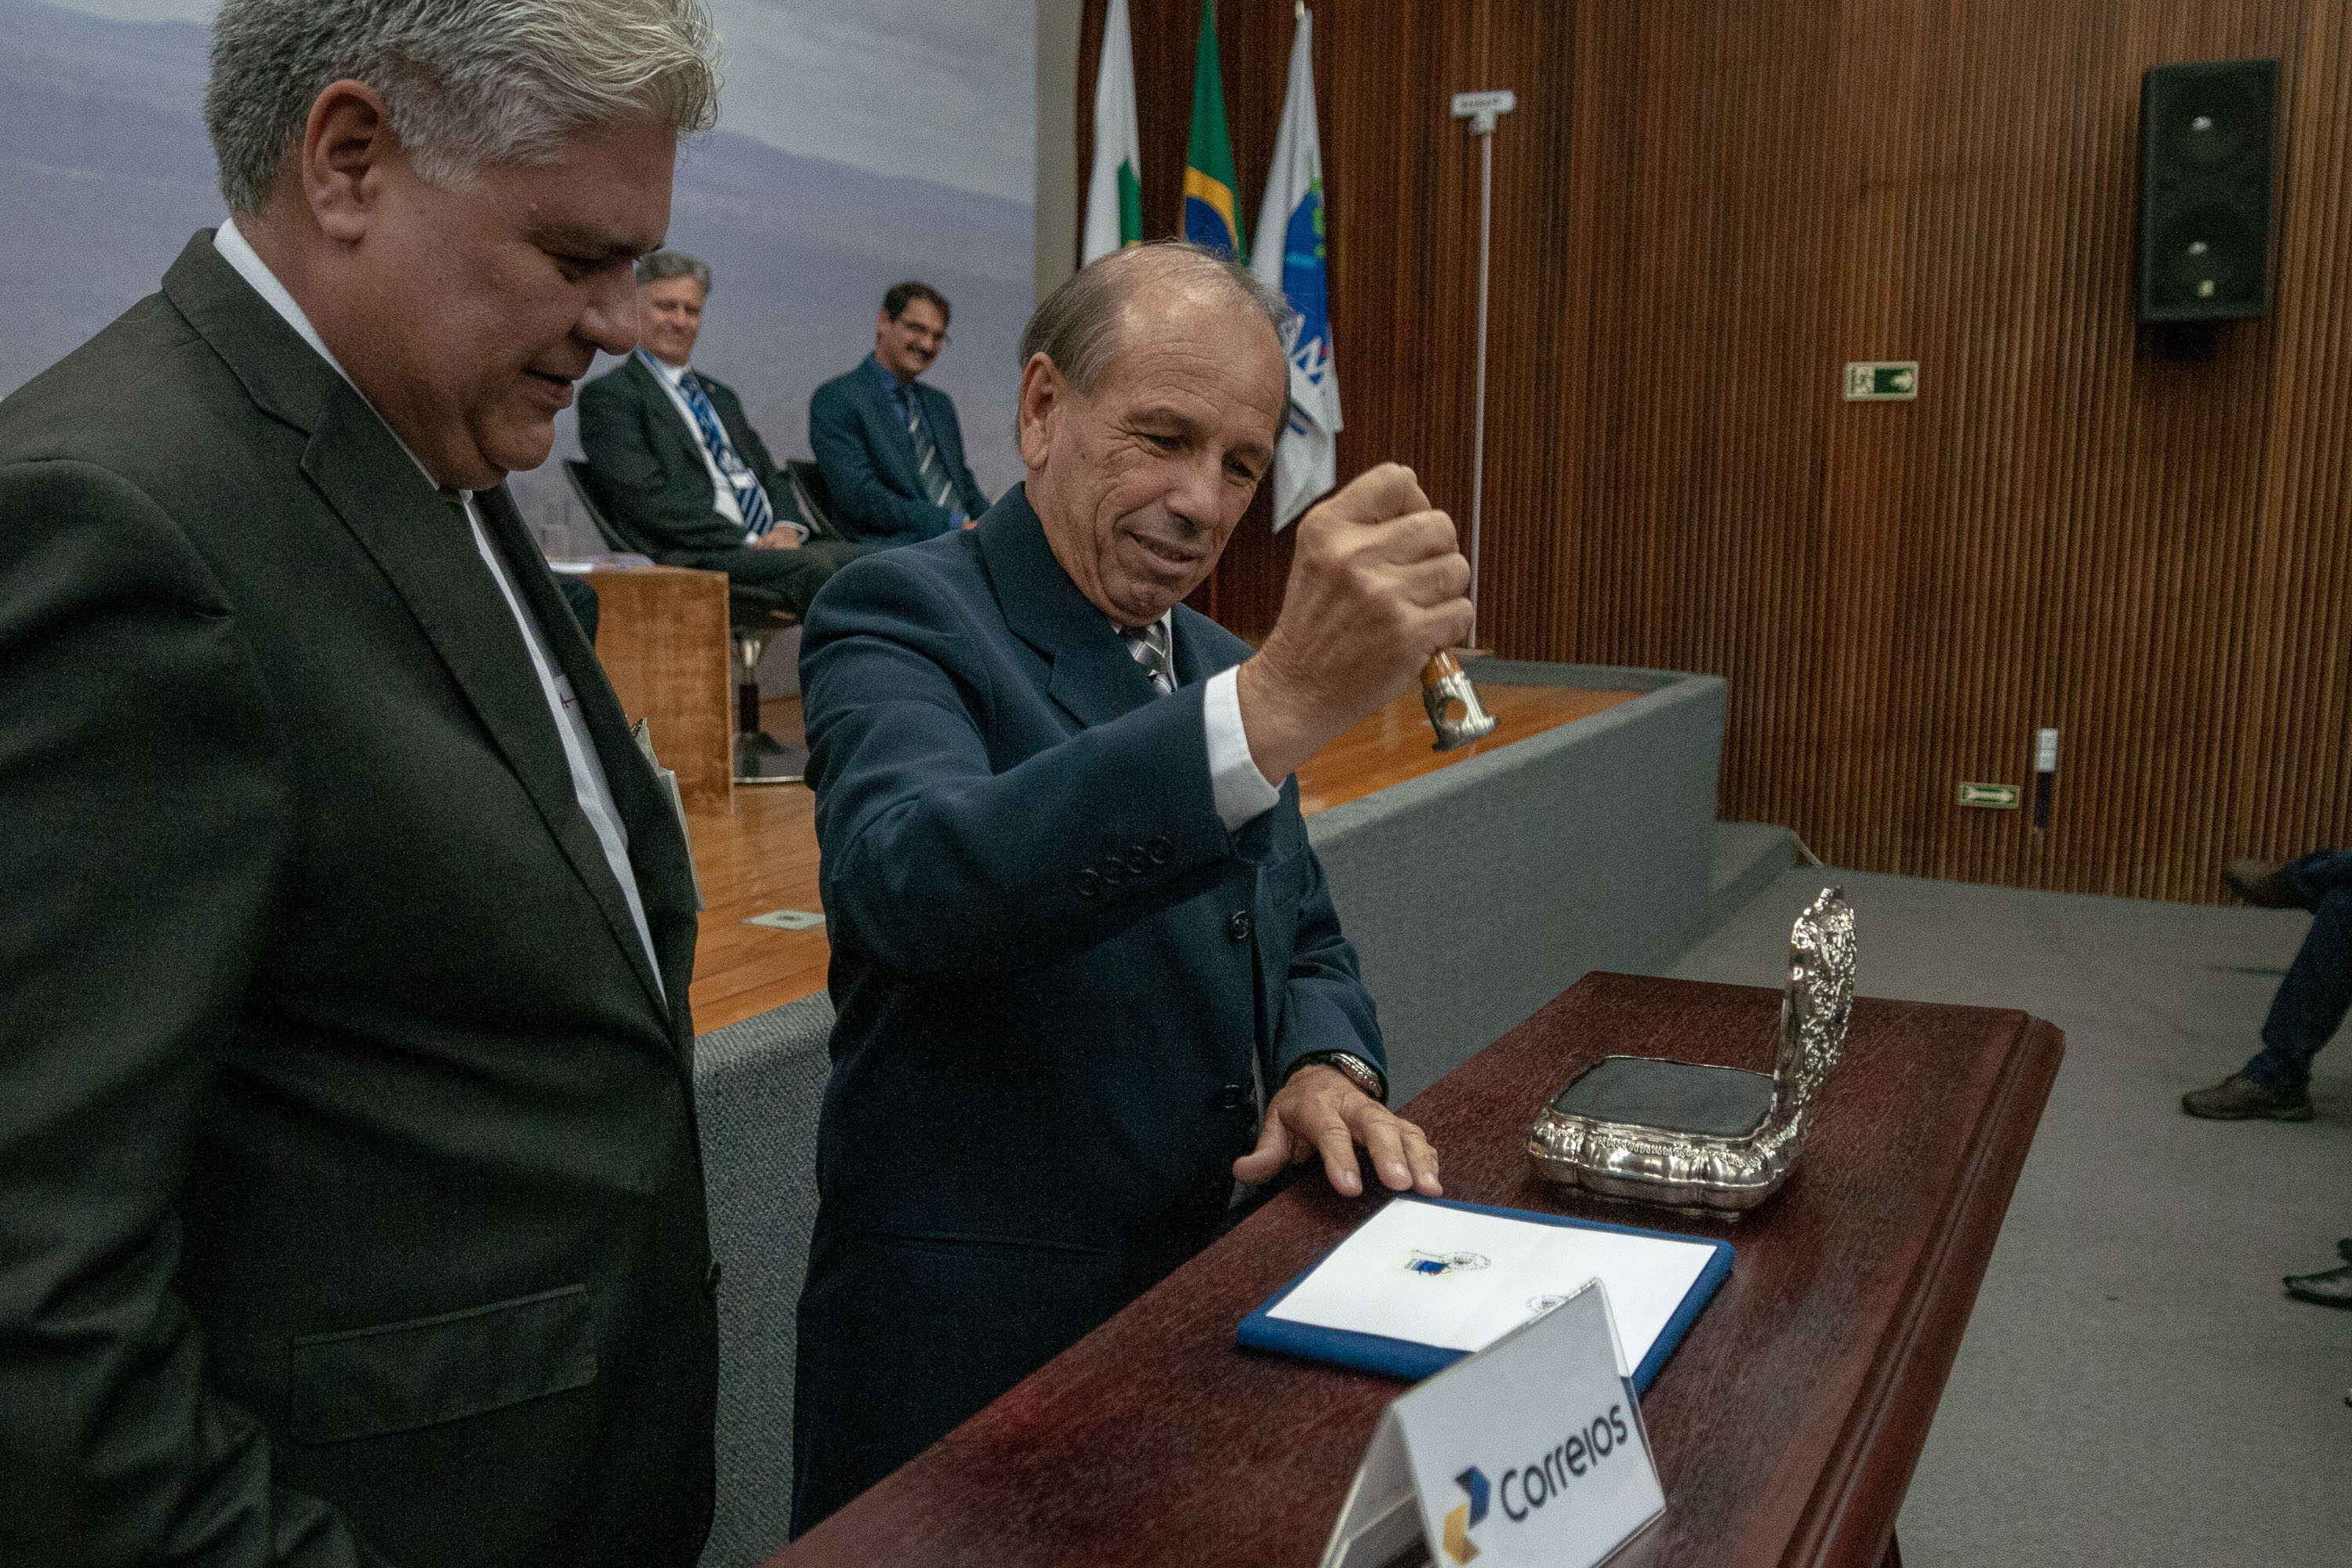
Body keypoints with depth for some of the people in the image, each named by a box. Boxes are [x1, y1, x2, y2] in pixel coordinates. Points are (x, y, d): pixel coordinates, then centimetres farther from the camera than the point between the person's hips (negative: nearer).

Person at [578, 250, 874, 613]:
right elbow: (647, 499, -8)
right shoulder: (607, 395, 4)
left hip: (773, 544, 7)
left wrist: (787, 527, 1)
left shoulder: (721, 395, 30)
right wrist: (747, 543, -14)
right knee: (814, 566, -34)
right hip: (693, 557, -7)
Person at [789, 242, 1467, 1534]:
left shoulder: (1222, 669, 9)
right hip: (973, 1358, -7)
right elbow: (908, 881, -36)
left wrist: (1326, 1068, -8)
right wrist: (1276, 704, -46)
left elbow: (1307, 944, 15)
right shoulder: (902, 618, -15)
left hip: (1204, 1318, 7)